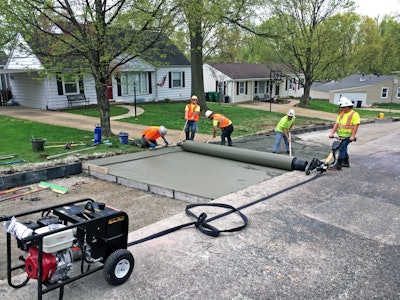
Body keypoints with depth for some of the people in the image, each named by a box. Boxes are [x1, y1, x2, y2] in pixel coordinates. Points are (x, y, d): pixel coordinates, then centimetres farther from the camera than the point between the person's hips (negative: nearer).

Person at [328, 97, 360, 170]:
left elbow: (356, 125, -16)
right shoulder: (341, 114, 13)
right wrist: (332, 133, -3)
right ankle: (346, 163, 36)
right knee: (343, 149, 19)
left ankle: (338, 166, -13)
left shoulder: (354, 114, -9)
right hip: (341, 136, 8)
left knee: (342, 149, -14)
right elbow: (336, 124, 7)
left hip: (348, 137, -8)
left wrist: (352, 136, -23)